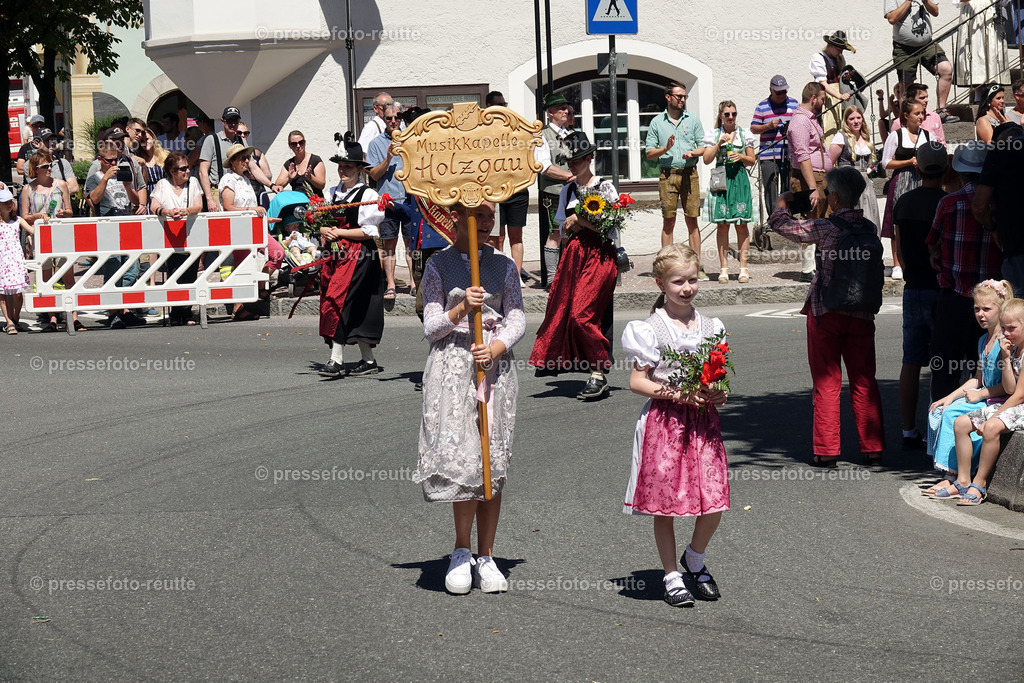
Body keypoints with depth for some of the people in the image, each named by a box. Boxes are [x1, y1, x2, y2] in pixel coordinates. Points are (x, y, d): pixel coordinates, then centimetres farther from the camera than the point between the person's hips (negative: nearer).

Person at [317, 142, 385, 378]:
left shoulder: (367, 195, -6)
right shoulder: (335, 193, 16)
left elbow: (369, 231, -11)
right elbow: (325, 222, 23)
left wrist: (339, 232, -12)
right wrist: (325, 231, 0)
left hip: (358, 254, -7)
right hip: (336, 253, 7)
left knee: (337, 300, -17)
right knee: (356, 309, 7)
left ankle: (336, 359, -16)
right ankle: (368, 360, 13)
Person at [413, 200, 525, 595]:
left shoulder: (503, 265, 10)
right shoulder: (439, 265, 4)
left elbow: (518, 320, 5)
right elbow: (430, 328, 0)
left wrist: (495, 348, -13)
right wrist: (460, 309, -18)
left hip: (496, 365, 2)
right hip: (452, 366, -2)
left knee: (494, 462, 1)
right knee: (462, 457, -11)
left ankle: (485, 557, 9)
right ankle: (462, 551, 6)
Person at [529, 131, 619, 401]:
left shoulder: (604, 187, -2)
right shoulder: (568, 191, 15)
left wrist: (579, 220, -11)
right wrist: (571, 226, -1)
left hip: (600, 255, -6)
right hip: (573, 254, 6)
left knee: (581, 314, -14)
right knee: (560, 307, 1)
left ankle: (599, 374, -8)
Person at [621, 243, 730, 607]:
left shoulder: (711, 327, 8)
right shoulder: (650, 330, -5)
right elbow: (636, 381, -6)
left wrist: (718, 394, -4)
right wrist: (676, 394, -16)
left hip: (704, 422, 4)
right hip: (665, 422, -4)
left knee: (714, 502, -1)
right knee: (666, 502, 1)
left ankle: (695, 558, 25)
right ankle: (672, 575, 16)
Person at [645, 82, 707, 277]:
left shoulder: (693, 120, 13)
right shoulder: (657, 122, 9)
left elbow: (703, 147, 11)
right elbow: (649, 154, 6)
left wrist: (693, 153, -9)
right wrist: (665, 148, -11)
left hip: (690, 173, 1)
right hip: (668, 175, -1)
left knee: (692, 220, 0)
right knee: (668, 221, -2)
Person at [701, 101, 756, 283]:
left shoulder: (745, 135, 9)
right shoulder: (714, 135, 7)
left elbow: (752, 160, 13)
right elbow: (707, 159, 0)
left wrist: (741, 157, -7)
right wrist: (720, 143, -10)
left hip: (740, 180, 1)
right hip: (721, 179, -1)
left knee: (742, 224, -2)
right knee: (722, 225, -1)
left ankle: (743, 268, 2)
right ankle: (723, 268, 3)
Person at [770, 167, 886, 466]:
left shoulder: (824, 227, -12)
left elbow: (778, 223, -2)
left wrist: (783, 202, 15)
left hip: (826, 313, -4)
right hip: (861, 314, 4)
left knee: (827, 383, 3)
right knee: (864, 382, 10)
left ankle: (826, 451, 5)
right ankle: (873, 448, 12)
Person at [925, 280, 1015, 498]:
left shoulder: (1007, 341, -15)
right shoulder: (984, 341, 15)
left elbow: (1009, 386, -18)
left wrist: (979, 395, -10)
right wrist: (951, 397, 8)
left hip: (999, 403, -10)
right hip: (984, 398, 10)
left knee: (953, 415, -24)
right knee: (938, 412, -5)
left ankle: (954, 479, -19)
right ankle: (949, 476, -10)